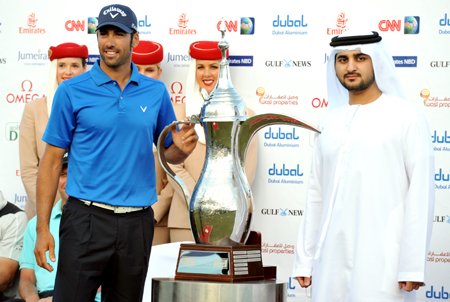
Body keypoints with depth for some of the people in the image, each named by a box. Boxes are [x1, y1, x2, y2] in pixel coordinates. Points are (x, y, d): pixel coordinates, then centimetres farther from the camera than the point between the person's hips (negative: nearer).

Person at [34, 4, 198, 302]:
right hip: (86, 220, -3)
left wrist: (182, 148, -10)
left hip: (137, 222, 3)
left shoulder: (156, 92, 7)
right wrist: (42, 228, -7)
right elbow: (52, 160, -1)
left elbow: (170, 154, 16)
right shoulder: (72, 91, -1)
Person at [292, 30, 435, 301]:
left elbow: (421, 192, -7)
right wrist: (304, 259, 14)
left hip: (381, 259, -5)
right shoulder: (331, 122, 16)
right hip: (332, 261, 5)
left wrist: (413, 266, -13)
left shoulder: (406, 116, -2)